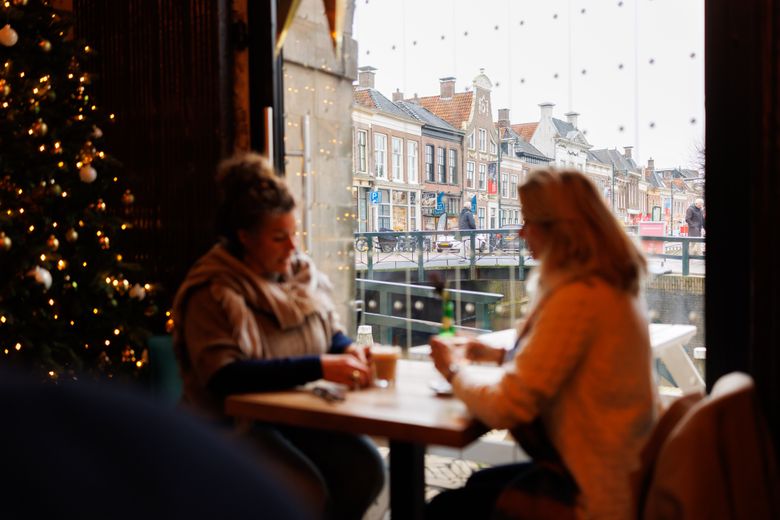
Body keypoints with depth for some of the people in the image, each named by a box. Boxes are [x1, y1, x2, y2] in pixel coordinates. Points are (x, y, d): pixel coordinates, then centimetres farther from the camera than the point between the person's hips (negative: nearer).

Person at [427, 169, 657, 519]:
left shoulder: (577, 298, -25)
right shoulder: (614, 286, 3)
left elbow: (504, 408, -24)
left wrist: (453, 371, -5)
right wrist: (499, 355, 15)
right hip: (617, 472, 9)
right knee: (478, 483, 28)